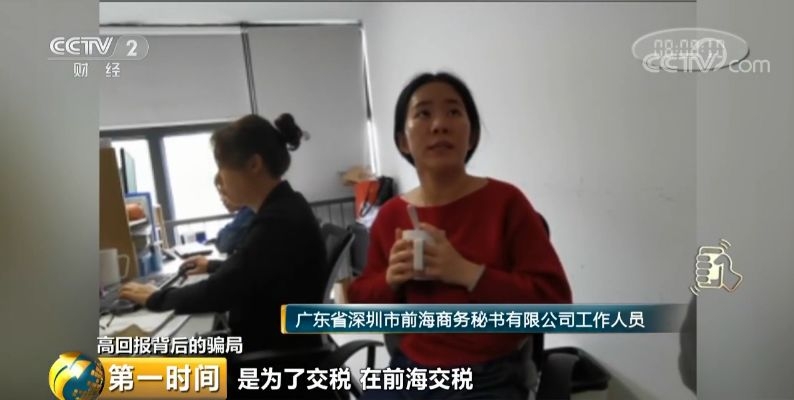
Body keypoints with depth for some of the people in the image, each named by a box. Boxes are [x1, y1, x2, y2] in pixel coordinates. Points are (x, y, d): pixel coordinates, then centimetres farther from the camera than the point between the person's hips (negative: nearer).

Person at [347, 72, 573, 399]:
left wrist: (467, 273, -22)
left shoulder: (505, 201, -10)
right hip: (408, 372, 4)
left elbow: (555, 300, -13)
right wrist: (390, 280, -11)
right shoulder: (390, 215, 1)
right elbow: (360, 302, 10)